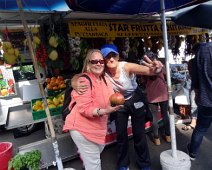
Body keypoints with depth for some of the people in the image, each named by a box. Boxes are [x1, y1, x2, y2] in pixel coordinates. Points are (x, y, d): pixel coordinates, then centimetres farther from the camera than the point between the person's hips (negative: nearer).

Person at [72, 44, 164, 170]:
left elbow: (146, 70, -48)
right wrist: (76, 83, -43)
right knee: (121, 134, 9)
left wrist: (154, 70, -72)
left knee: (139, 133, 6)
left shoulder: (127, 67, -30)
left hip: (135, 100, -2)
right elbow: (78, 76, -19)